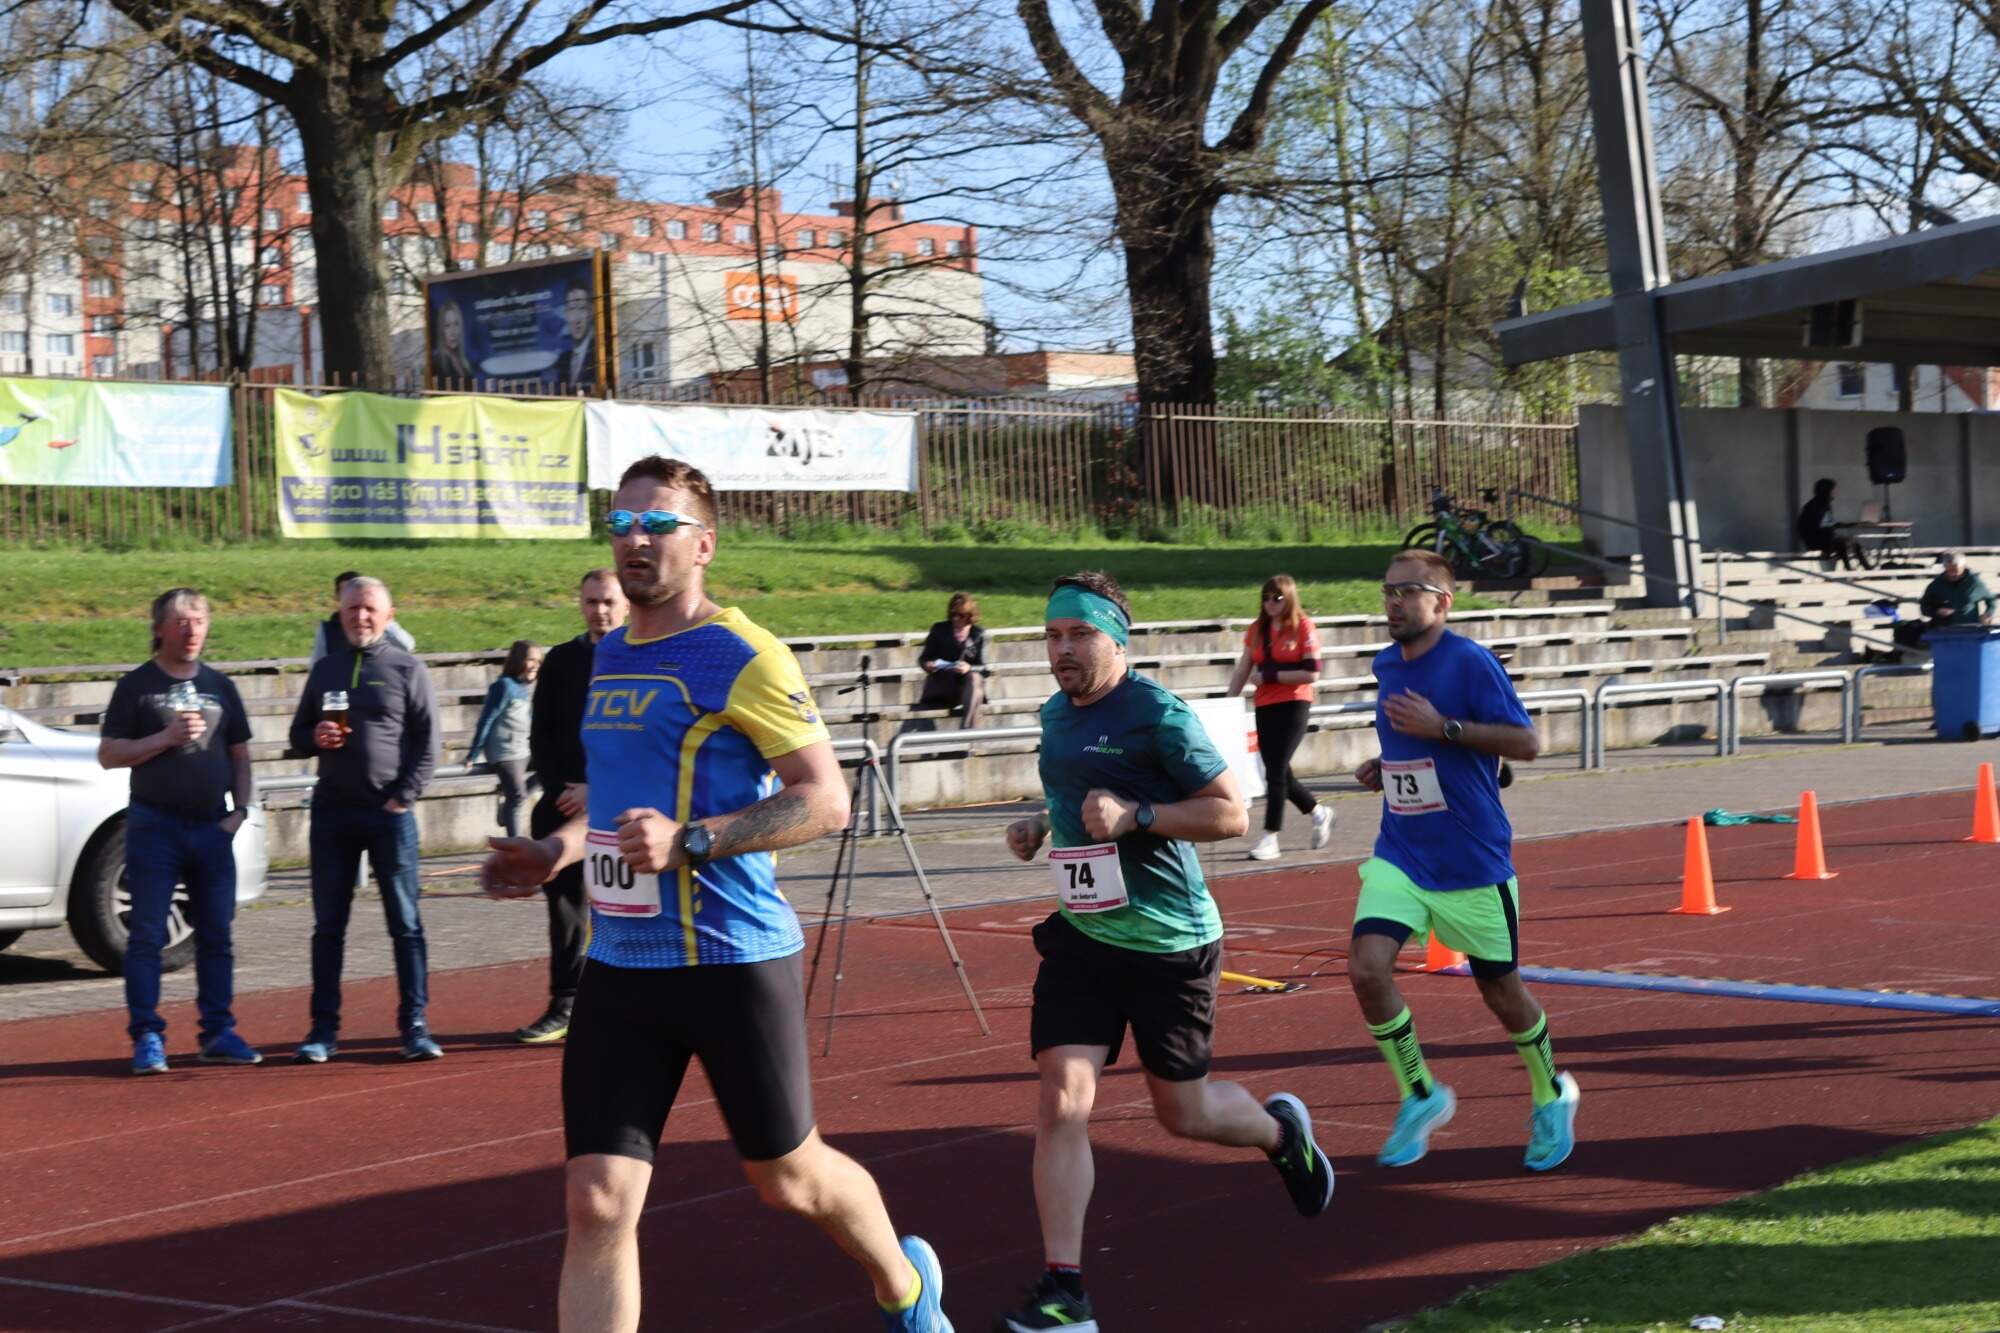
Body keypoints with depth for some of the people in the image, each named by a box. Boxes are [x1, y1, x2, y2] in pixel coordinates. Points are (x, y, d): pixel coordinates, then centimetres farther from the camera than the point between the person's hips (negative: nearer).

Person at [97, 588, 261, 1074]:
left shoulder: (219, 686, 13)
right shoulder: (136, 685, 1)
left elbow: (239, 755, 17)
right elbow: (109, 755, -3)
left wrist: (240, 809, 4)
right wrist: (168, 738, -14)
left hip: (212, 828, 4)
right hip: (154, 825, -4)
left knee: (216, 935, 6)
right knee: (146, 936, -4)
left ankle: (218, 1033, 12)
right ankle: (147, 1037, -2)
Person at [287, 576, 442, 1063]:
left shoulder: (407, 669, 1)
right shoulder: (325, 669, 13)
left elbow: (427, 744, -2)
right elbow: (298, 734, 17)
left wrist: (403, 799, -11)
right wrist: (315, 737, -6)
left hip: (390, 813, -3)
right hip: (331, 811, 4)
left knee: (405, 924, 1)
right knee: (328, 926, 5)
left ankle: (415, 1025, 5)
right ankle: (324, 1029, 10)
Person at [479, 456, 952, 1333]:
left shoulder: (742, 658, -11)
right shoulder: (609, 658, 13)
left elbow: (825, 799, -15)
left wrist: (689, 841, -24)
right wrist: (557, 852, 12)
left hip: (733, 961, -6)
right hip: (618, 965, 6)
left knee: (787, 1178, 12)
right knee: (596, 1202, -4)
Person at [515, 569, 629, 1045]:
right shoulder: (560, 661, 12)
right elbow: (539, 734, 11)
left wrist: (598, 789, -12)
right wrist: (559, 790, -3)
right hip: (562, 803, 4)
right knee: (563, 902, 4)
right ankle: (564, 1006, 10)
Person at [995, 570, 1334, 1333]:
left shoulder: (1159, 715, -15)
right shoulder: (1055, 715, 8)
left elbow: (1232, 815, -15)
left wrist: (1134, 815, -26)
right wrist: (1039, 827, 6)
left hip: (1170, 944, -5)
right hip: (1082, 935, 5)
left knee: (1183, 1112, 10)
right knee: (1062, 1102, -11)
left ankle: (1281, 1131, 45)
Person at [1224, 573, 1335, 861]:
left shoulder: (1303, 627, -7)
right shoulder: (1257, 629, 10)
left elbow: (1311, 673, -13)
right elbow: (1243, 670, 11)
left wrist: (1270, 675, -15)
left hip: (1294, 705, -6)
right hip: (1265, 706, 6)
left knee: (1276, 770, -11)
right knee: (1279, 772, 11)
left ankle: (1270, 838, -7)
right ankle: (1319, 813, 33)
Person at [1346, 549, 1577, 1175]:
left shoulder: (1470, 662, -14)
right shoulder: (1385, 664, 8)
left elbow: (1525, 742, -17)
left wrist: (1441, 728, -25)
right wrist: (1384, 766, 4)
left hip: (1473, 861, -5)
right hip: (1400, 857, 5)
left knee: (1500, 988, 8)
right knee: (1366, 968, -15)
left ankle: (1552, 1097, 35)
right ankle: (1421, 1097, 5)